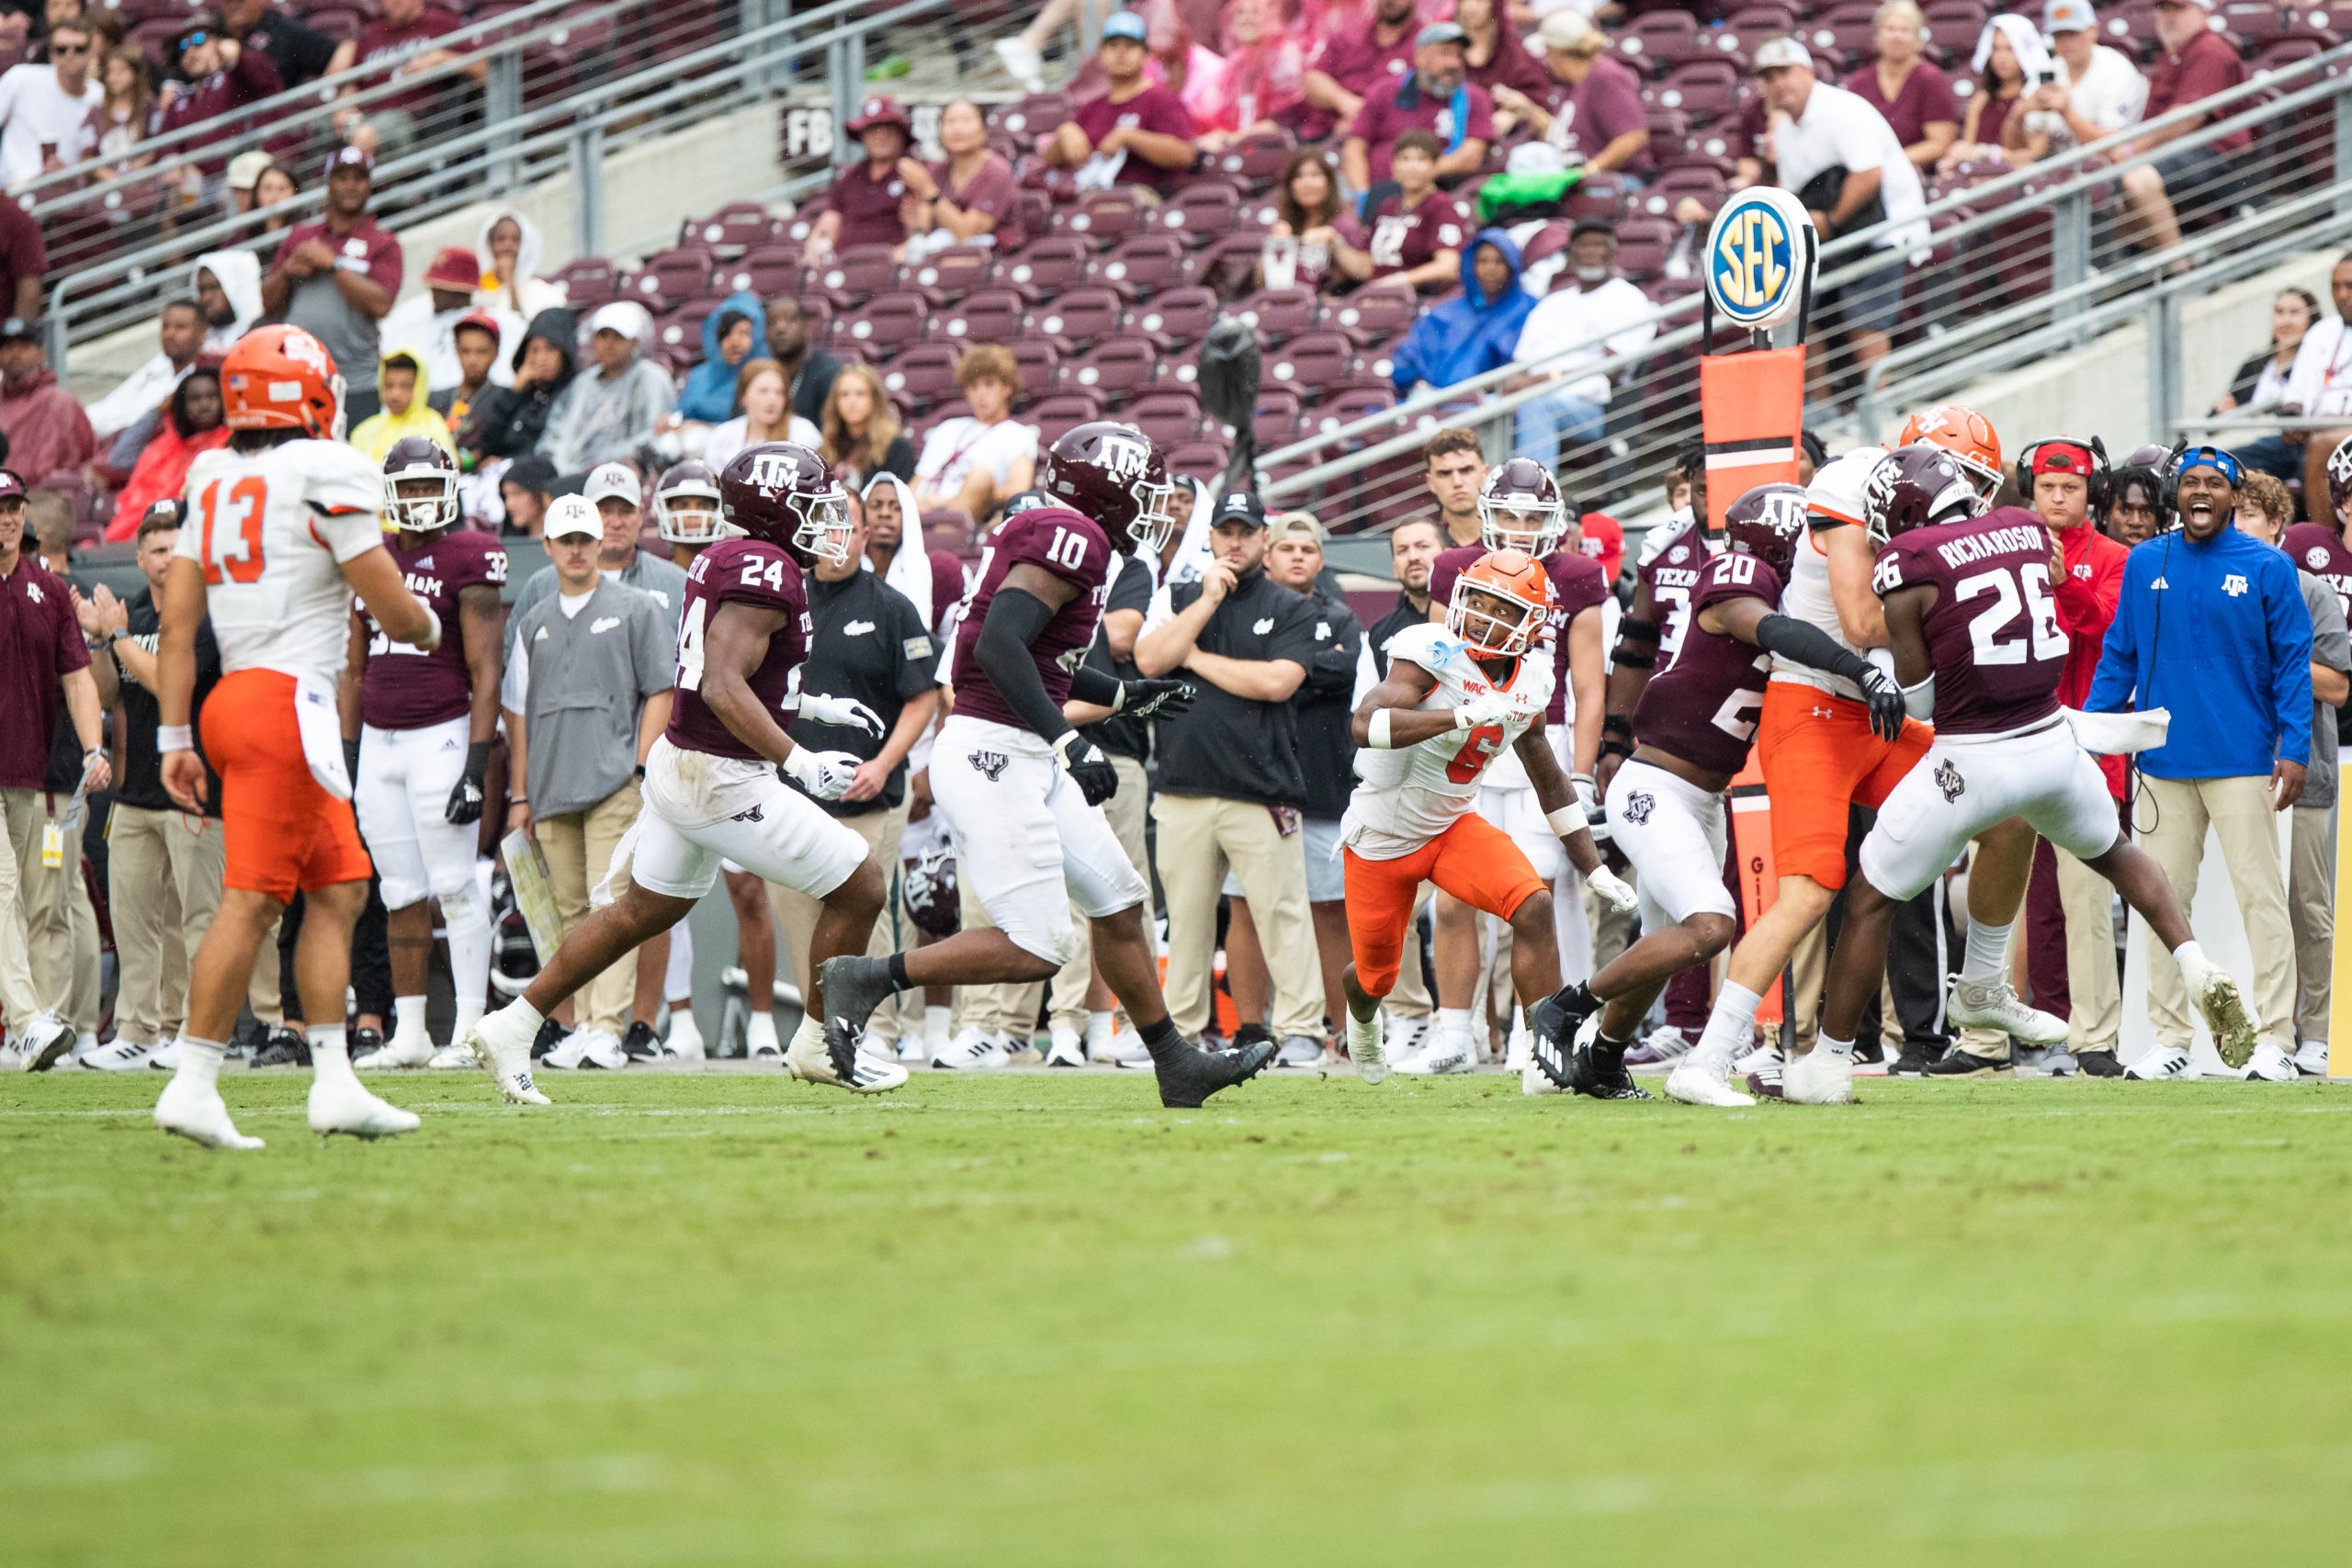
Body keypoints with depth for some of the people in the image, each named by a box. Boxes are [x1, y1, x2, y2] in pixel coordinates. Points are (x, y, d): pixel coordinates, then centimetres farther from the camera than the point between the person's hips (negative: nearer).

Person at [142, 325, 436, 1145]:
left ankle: (333, 1080, 11)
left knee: (340, 886, 13)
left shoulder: (215, 485, 14)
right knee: (251, 898, -9)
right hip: (287, 701, -8)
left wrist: (175, 739, 14)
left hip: (232, 700, 8)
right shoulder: (325, 479, -8)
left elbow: (176, 626, 12)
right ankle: (193, 1085, -12)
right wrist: (429, 625, 17)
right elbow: (399, 616, -6)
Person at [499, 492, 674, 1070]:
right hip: (551, 789, 5)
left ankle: (608, 1029, -17)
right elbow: (518, 710, 19)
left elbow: (660, 692, 2)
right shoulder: (534, 623, 18)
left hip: (615, 783, -5)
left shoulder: (636, 610, 5)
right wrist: (519, 794, 14)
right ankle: (585, 1023, 10)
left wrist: (639, 767, -7)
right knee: (573, 912, 5)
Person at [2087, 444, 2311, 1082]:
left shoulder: (2267, 568, 0)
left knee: (2260, 897, -5)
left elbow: (2292, 663, 0)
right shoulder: (2144, 566, 8)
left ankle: (2274, 1039, -3)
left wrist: (2295, 748, -8)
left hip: (2242, 761, -3)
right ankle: (2169, 1039, 13)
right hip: (2165, 760, 3)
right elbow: (2119, 658, 13)